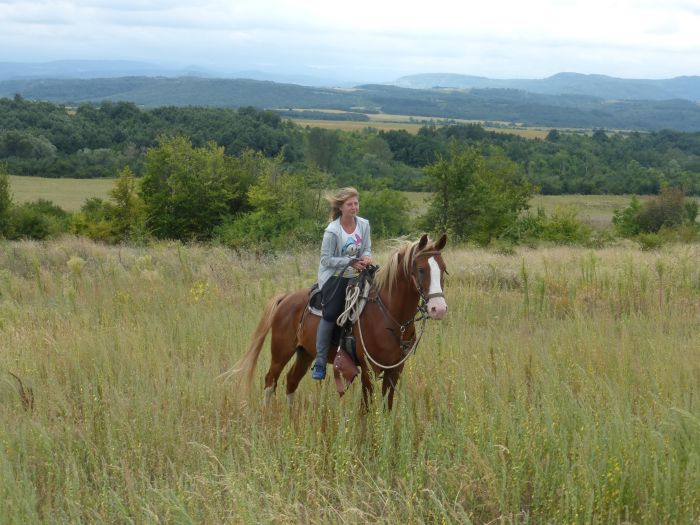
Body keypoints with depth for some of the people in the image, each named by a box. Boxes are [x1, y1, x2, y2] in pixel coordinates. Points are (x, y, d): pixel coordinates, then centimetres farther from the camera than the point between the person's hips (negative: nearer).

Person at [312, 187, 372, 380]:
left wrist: (366, 257, -17)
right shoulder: (332, 231, -15)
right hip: (334, 277, -5)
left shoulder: (364, 224, 0)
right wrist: (351, 262, -21)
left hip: (355, 276, 5)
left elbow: (367, 248, 8)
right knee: (331, 313, -18)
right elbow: (326, 259, -13)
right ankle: (320, 362, -11)